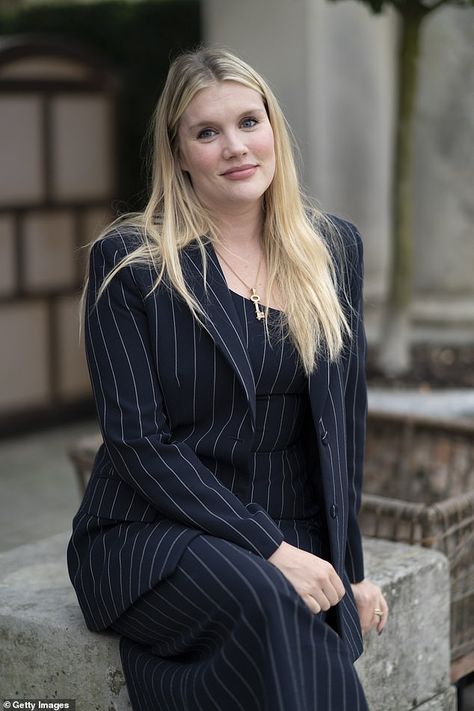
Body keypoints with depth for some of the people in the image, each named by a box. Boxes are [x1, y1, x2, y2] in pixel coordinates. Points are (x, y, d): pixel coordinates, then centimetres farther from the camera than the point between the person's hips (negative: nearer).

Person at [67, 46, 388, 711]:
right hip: (152, 535, -2)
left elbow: (345, 418, 13)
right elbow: (138, 443, -8)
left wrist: (347, 567, 5)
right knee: (266, 604, -34)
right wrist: (269, 549, -16)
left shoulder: (333, 248, 10)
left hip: (296, 540, 3)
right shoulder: (128, 261, -4)